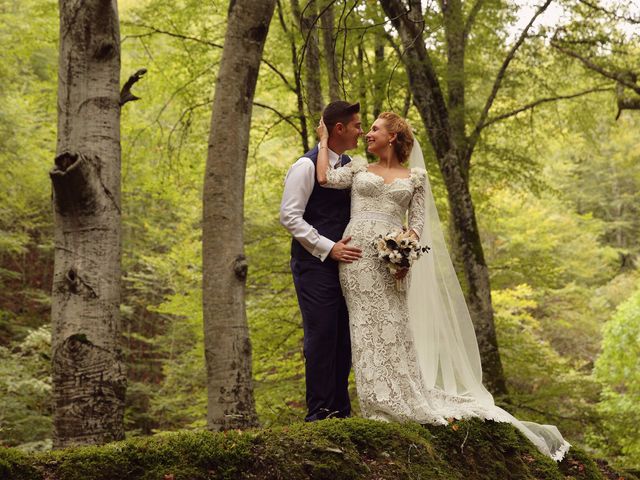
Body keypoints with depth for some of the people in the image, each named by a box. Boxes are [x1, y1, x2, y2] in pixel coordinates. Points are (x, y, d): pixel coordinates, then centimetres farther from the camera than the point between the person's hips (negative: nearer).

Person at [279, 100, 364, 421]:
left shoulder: (351, 165, 14)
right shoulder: (306, 166, -8)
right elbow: (289, 216, -12)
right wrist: (329, 248, -16)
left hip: (344, 262, 7)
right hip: (314, 264, -7)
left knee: (344, 338, 7)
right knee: (321, 337, -7)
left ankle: (341, 410, 14)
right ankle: (320, 413, -1)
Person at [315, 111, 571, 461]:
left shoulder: (414, 177, 12)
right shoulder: (359, 168, 15)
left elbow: (418, 222, 5)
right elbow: (324, 178, -1)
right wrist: (324, 140, 8)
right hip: (356, 254, 1)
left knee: (393, 326, -3)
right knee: (365, 328, -1)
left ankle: (407, 401, 5)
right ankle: (380, 406, 3)